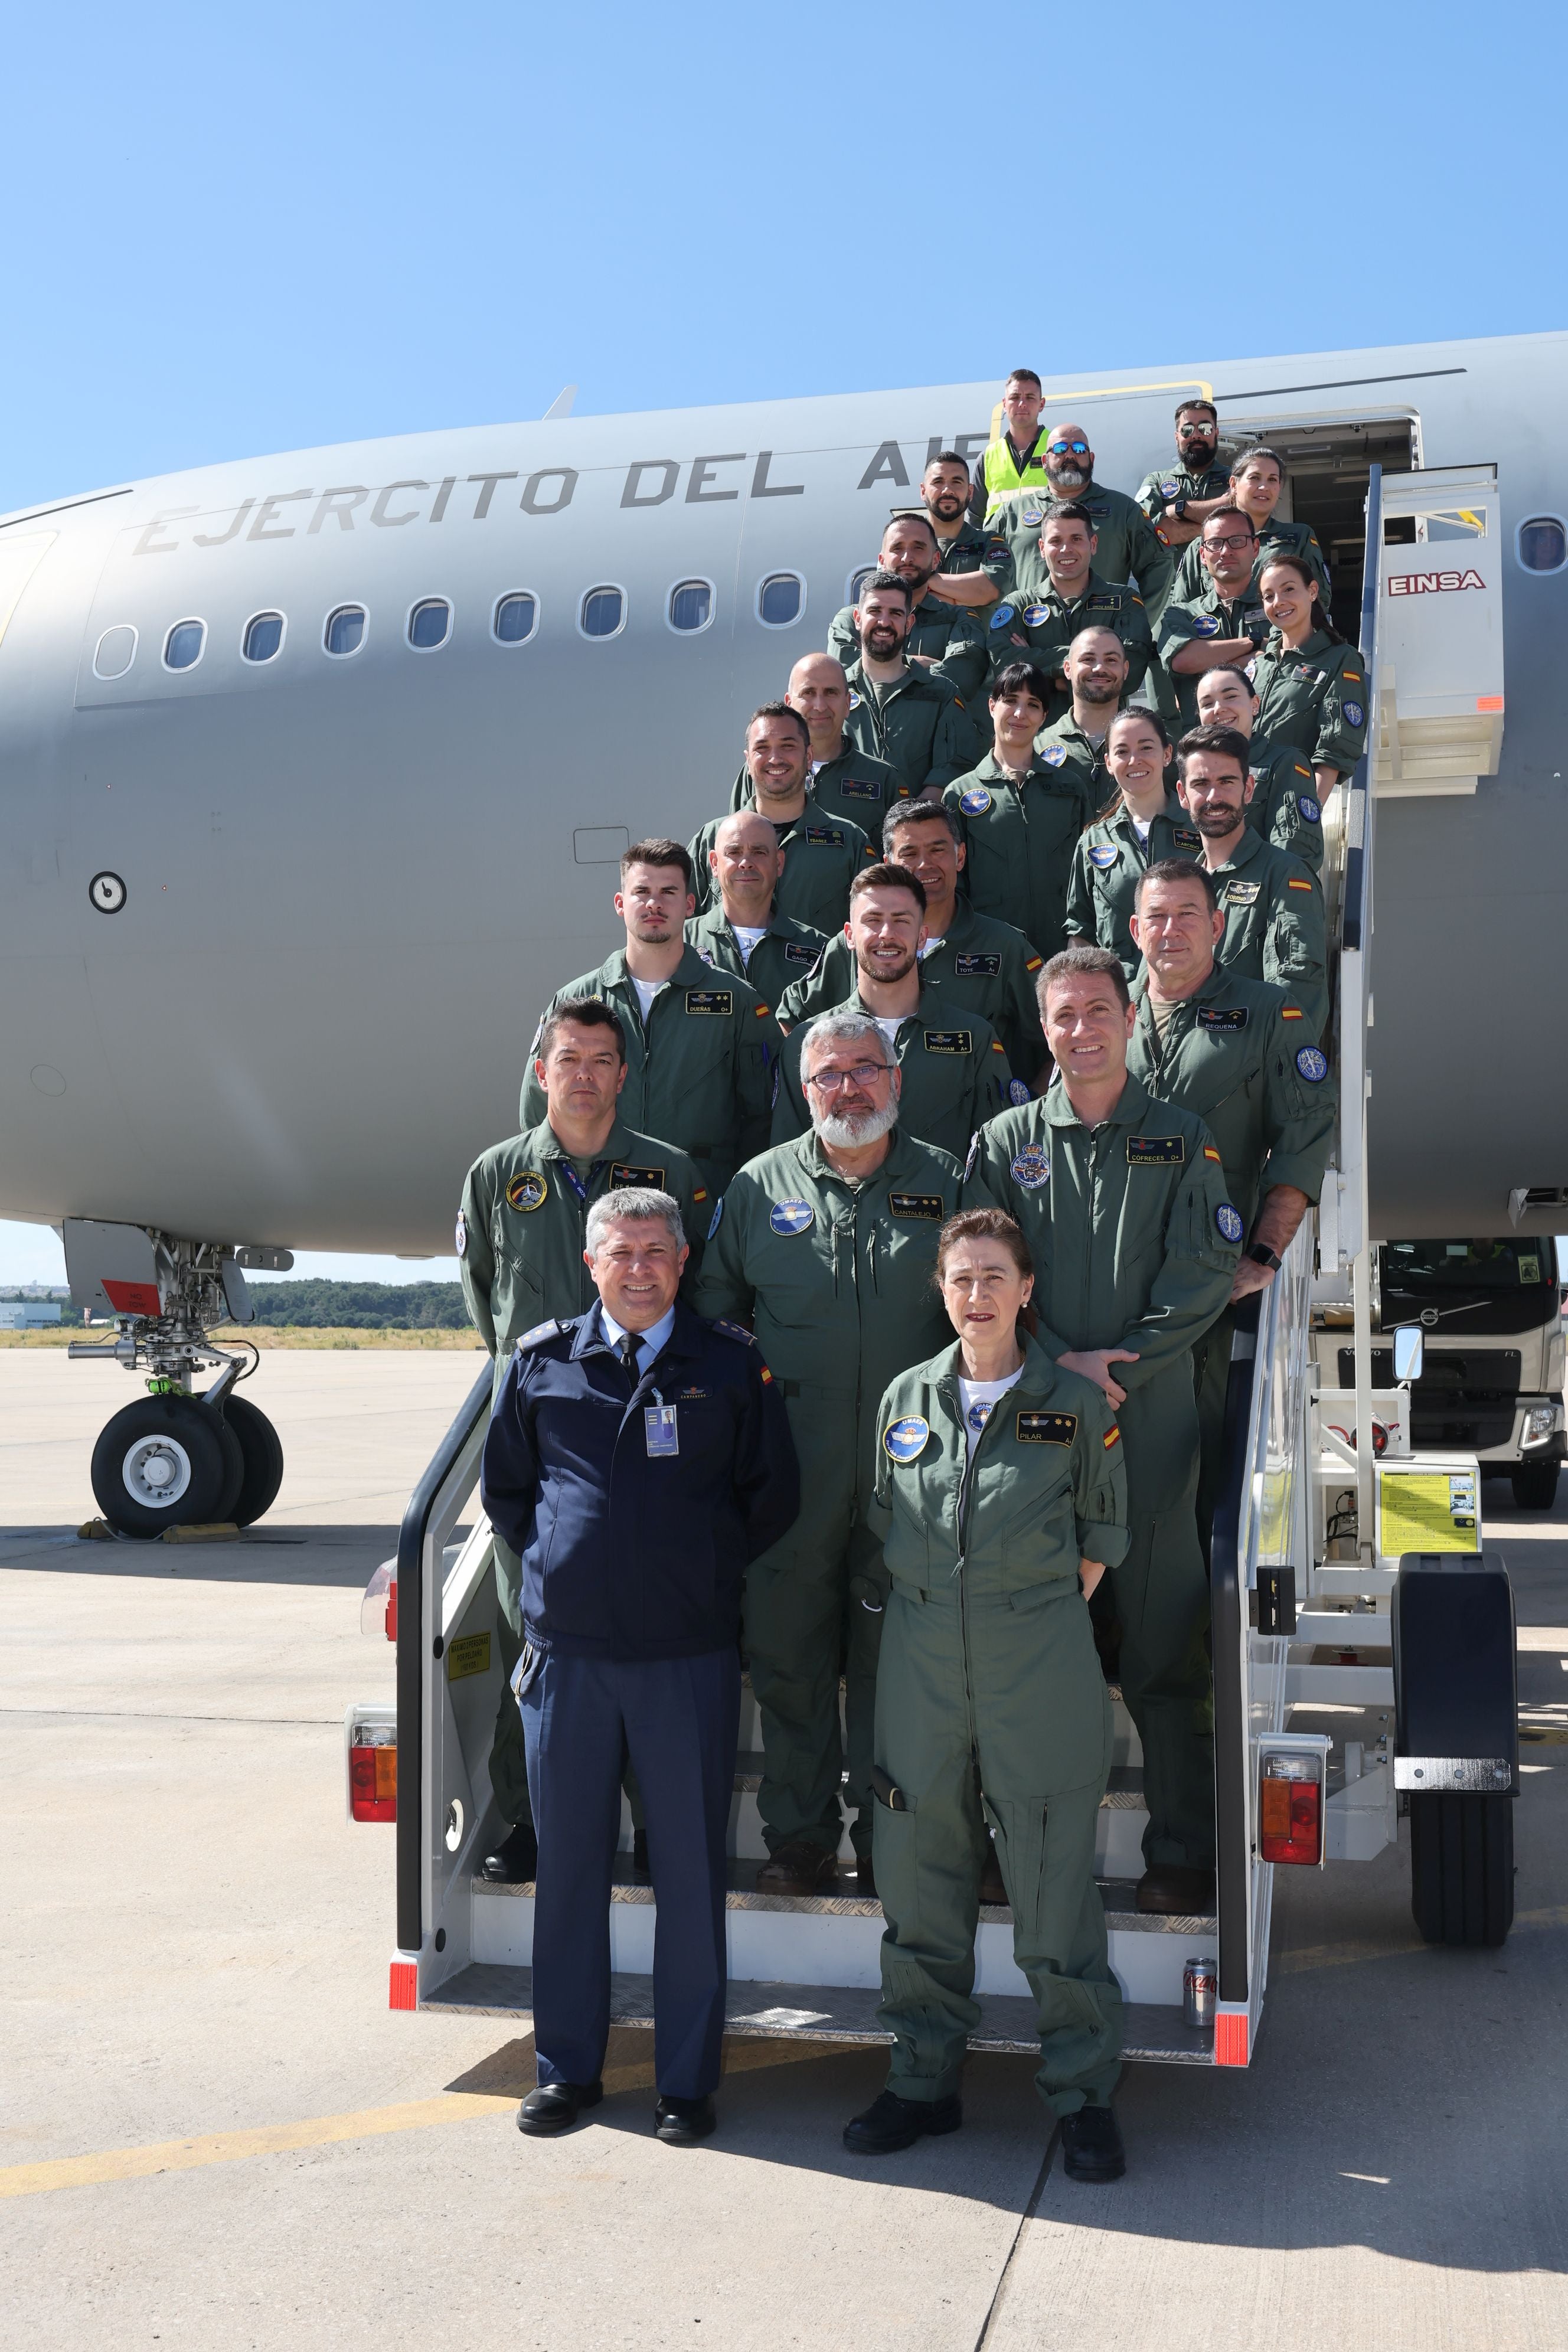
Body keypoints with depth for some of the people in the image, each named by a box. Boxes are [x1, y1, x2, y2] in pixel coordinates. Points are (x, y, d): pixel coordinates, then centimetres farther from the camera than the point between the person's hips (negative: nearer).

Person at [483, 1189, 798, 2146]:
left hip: (691, 1655, -1)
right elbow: (504, 1486, 17)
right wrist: (558, 1564, 9)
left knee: (692, 1871, 4)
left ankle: (688, 2082, 16)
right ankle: (567, 2068, 23)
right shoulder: (542, 1360, 6)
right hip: (568, 1651, 2)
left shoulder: (733, 1364, 2)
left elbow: (774, 1497, 9)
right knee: (570, 1865, 10)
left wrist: (706, 1571, 6)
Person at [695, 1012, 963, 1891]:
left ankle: (885, 1837, 21)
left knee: (892, 1655, 7)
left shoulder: (947, 1183, 5)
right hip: (790, 1472, 1)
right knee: (789, 1653, 7)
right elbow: (714, 1311, 13)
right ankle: (800, 1837, 21)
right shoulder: (759, 1187, 6)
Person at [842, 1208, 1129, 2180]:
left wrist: (1046, 1620, 2)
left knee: (1055, 1886, -1)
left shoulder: (1078, 1404, 0)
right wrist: (933, 1613, 9)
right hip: (923, 1662, 3)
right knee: (919, 1881, 9)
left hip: (1040, 1668, -3)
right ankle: (926, 2080, 24)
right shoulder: (908, 1398, 8)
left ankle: (1084, 2097, 13)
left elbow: (1101, 1535, 8)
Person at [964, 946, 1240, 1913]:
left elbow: (1204, 1276, -2)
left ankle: (1183, 1852, 11)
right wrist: (1062, 1366, -10)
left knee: (1163, 1647, 2)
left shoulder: (1184, 1140, 6)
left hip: (1151, 1417, -1)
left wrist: (1118, 1369, -11)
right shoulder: (1005, 1143, 8)